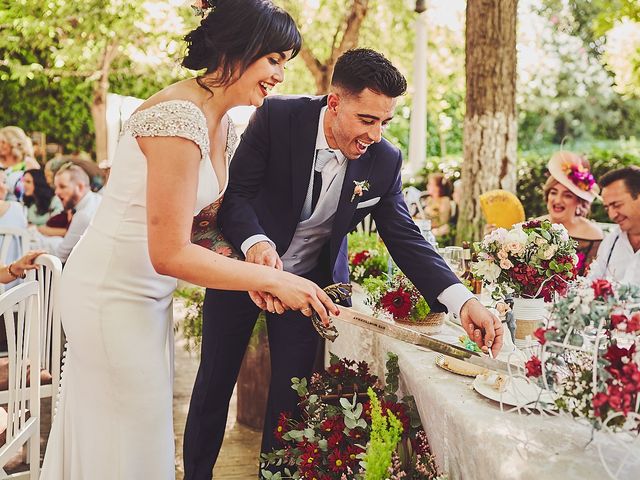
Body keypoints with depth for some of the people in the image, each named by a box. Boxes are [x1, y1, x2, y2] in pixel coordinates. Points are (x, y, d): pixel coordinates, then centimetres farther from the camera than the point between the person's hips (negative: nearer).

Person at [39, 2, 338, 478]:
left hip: (146, 293, 9)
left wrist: (251, 269, -5)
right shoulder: (180, 117, -24)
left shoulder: (223, 126, 6)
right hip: (113, 294, -9)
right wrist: (272, 278, -20)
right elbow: (169, 253, -25)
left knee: (145, 429, 18)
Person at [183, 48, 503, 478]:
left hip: (309, 280, 1)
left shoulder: (385, 161, -15)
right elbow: (236, 193, -19)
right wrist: (256, 243, -40)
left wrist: (462, 300, -27)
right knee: (215, 381, 11)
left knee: (292, 390, 6)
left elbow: (405, 238, -13)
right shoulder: (277, 117, -22)